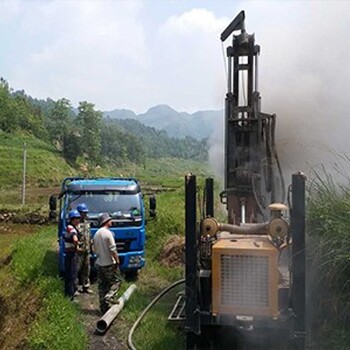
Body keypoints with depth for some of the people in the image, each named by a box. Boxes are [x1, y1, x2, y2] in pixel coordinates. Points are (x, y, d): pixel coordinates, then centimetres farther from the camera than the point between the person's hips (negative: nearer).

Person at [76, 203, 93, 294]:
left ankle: (86, 287, 23)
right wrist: (76, 247, -21)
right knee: (77, 269, -2)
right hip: (79, 251, -8)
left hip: (87, 250, 8)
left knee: (86, 269, 13)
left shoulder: (87, 223, 14)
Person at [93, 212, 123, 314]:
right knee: (117, 281, 3)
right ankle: (108, 298, -14)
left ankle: (103, 307, 14)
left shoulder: (96, 234, 11)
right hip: (109, 264, -8)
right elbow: (113, 249, -17)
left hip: (99, 264, 8)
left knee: (102, 285, 11)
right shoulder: (108, 233, -14)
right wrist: (117, 260, -11)